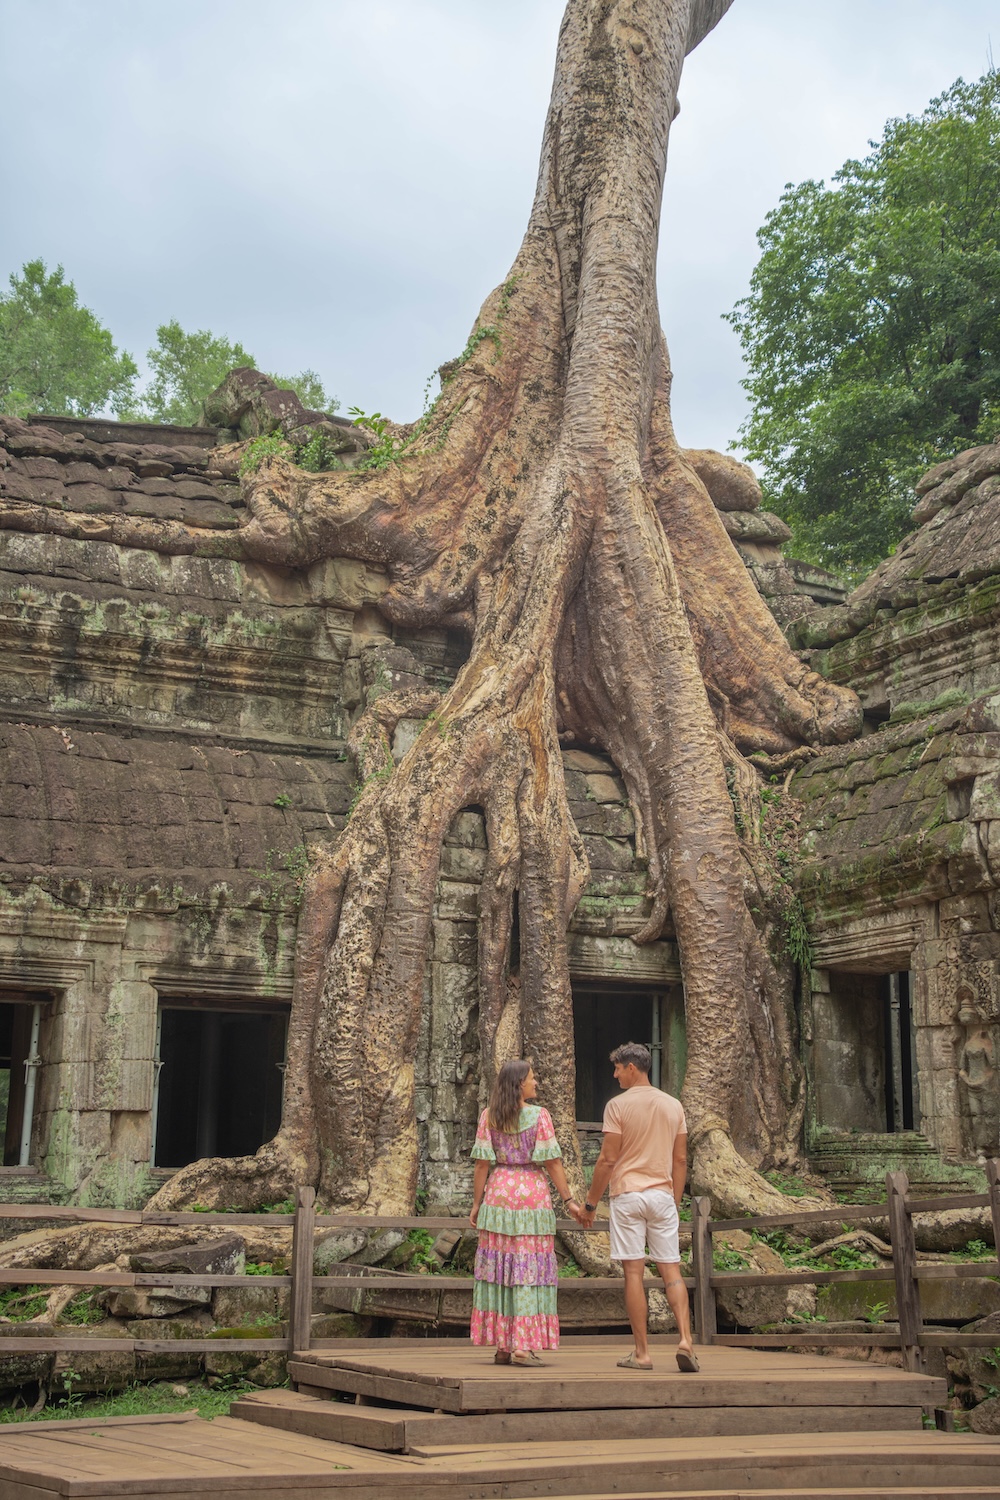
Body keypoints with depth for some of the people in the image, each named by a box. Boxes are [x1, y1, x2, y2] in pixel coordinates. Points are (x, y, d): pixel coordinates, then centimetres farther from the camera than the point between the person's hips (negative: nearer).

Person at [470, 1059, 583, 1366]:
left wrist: (477, 1203, 5)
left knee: (498, 1268, 7)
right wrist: (569, 1200, -4)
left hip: (498, 1195, 3)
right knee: (529, 1270, 0)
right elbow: (552, 1162, -8)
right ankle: (523, 1345, -4)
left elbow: (482, 1162, 0)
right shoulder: (539, 1115, -6)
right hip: (532, 1196, -3)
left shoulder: (489, 1116, 2)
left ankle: (501, 1345, 10)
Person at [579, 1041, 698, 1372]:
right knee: (671, 1270, 6)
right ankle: (685, 1339, -10)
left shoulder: (618, 1106, -6)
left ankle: (641, 1352, 1)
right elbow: (680, 1160, 11)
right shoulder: (674, 1105, 8)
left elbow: (607, 1160, -8)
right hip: (662, 1195, 4)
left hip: (628, 1195, -4)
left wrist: (590, 1203, 0)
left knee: (634, 1272, 0)